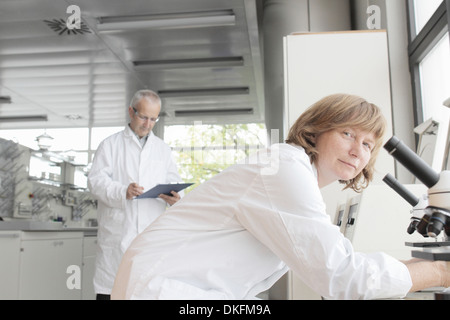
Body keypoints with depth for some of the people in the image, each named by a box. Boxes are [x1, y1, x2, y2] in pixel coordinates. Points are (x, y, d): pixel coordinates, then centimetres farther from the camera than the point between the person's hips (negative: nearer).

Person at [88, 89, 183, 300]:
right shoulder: (110, 145, 10)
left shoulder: (163, 149, 20)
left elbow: (173, 181, 14)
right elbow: (96, 180, -1)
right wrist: (123, 191, -21)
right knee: (111, 289, -4)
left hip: (153, 235, 2)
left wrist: (174, 197, -10)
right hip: (117, 235, -2)